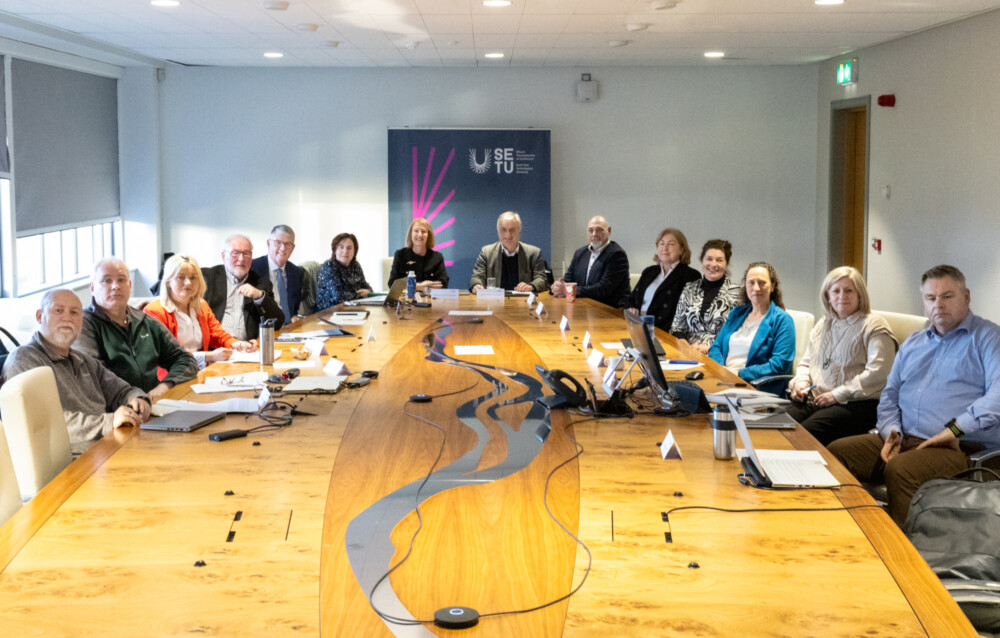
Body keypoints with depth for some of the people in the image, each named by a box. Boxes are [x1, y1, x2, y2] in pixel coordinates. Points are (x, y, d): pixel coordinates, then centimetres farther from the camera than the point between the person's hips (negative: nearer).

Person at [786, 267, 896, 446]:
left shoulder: (874, 327, 1)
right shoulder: (822, 325, 24)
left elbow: (877, 373, -12)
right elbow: (805, 363, 32)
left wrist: (838, 395, -14)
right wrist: (800, 383, 8)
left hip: (855, 404, -6)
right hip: (813, 400, 6)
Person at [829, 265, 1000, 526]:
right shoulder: (913, 344, 24)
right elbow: (889, 395, 26)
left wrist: (956, 428, -23)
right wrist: (891, 432, 5)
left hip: (960, 448, -7)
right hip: (903, 440, 7)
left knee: (900, 468, -35)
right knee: (837, 451, -12)